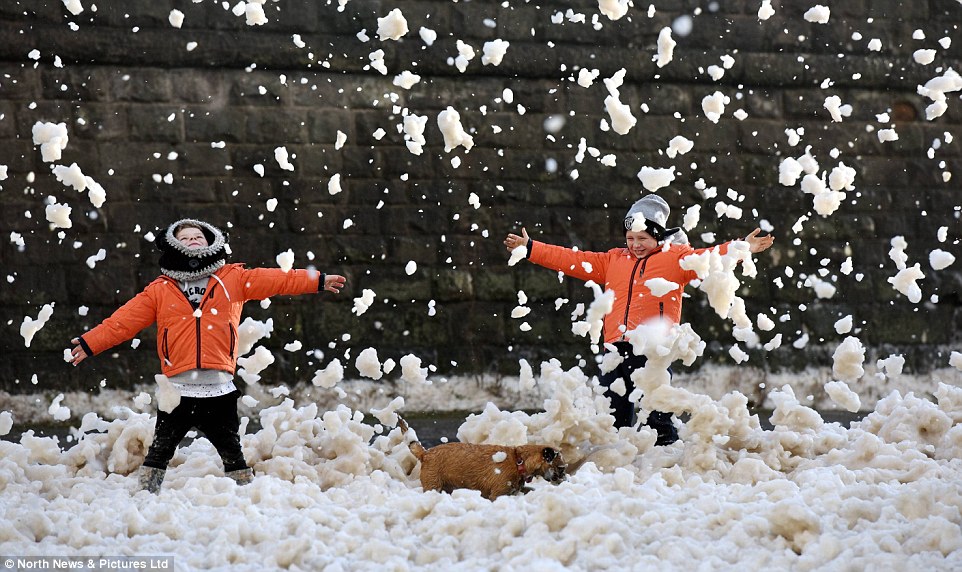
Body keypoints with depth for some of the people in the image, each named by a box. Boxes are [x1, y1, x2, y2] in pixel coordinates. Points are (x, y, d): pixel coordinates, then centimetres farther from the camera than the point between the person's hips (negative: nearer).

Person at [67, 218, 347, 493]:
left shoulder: (233, 279, 8)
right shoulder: (160, 290, 8)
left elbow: (275, 280, 7)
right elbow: (124, 321, 8)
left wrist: (318, 281, 3)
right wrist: (90, 343, 2)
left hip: (219, 390, 0)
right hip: (177, 391, 0)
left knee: (232, 451, 11)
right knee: (160, 450, 6)